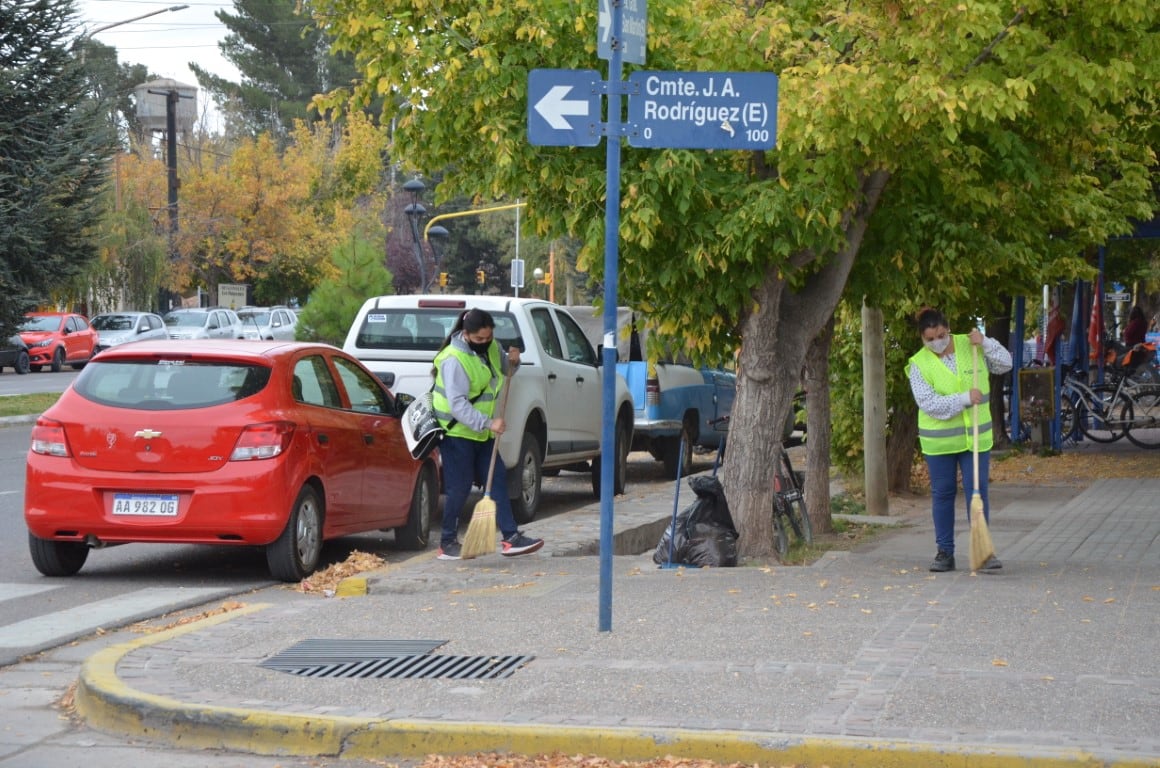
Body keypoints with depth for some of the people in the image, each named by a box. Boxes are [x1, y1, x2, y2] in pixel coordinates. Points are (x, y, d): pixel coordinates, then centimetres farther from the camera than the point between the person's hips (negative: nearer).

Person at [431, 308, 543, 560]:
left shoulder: (490, 347, 4)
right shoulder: (454, 359, -23)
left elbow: (503, 370, 24)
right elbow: (457, 404, -30)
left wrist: (512, 361, -1)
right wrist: (488, 423, -37)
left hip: (481, 434, 8)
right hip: (456, 432, -8)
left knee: (497, 479, 4)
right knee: (459, 487, -5)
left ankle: (511, 538, 5)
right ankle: (448, 544, 7)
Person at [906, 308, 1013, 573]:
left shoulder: (970, 346, 0)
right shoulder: (919, 364, -8)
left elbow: (1005, 363, 3)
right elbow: (929, 403, -17)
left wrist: (985, 343, -12)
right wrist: (964, 399, -24)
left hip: (976, 437, 1)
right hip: (939, 441, -1)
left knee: (977, 492, -2)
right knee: (942, 494, 6)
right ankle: (945, 552, 14)